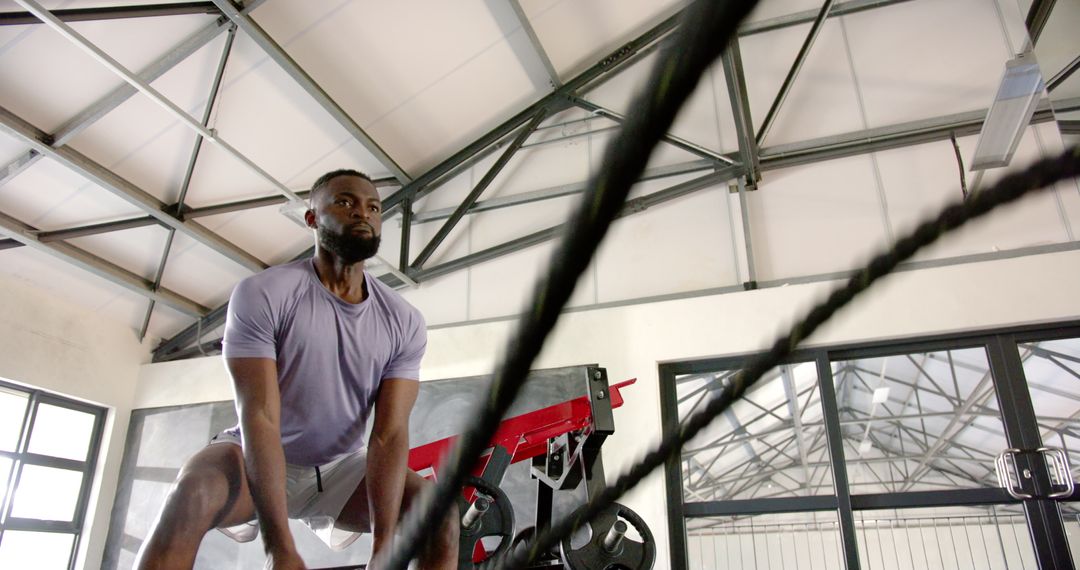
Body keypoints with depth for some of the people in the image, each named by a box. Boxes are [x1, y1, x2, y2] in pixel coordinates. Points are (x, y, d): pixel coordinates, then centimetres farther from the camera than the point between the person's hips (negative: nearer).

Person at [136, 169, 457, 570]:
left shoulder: (404, 322, -8)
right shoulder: (262, 294, -16)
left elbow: (390, 433, -14)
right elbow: (259, 417, -24)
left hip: (341, 469, 3)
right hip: (258, 460, -3)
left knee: (441, 512, -18)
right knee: (194, 491, -34)